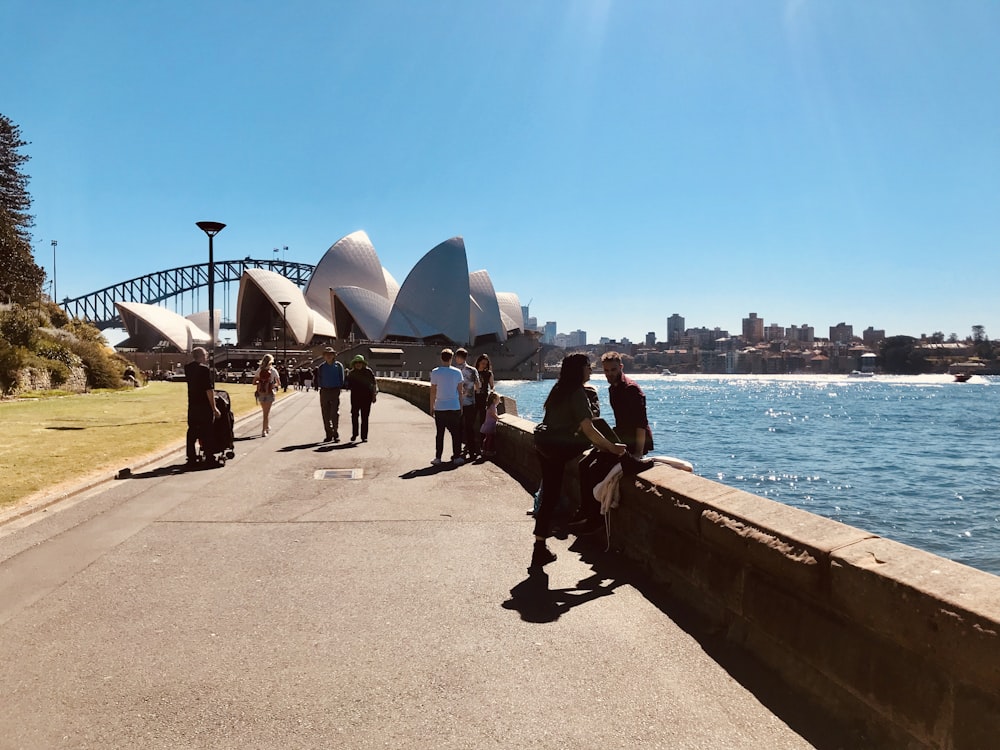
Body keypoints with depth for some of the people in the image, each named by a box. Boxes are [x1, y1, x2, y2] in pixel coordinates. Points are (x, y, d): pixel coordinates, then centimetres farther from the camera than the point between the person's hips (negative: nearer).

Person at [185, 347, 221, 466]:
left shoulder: (188, 368, 5)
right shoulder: (204, 370, -15)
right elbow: (209, 390, -18)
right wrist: (214, 408, -16)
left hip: (192, 406, 6)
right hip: (205, 407, -6)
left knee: (192, 432, 11)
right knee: (207, 433, 1)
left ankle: (191, 458, 13)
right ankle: (209, 459, 5)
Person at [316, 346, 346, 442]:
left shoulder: (338, 365, 4)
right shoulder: (321, 367, 10)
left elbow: (341, 380, 6)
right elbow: (319, 380, 14)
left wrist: (338, 388, -1)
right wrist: (321, 387, 1)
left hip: (335, 391, -3)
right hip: (324, 391, 3)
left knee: (335, 413, -10)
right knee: (325, 414, 3)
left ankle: (335, 434, -4)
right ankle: (329, 434, 11)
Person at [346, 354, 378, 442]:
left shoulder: (368, 372, 3)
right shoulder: (351, 373, 9)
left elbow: (374, 384, 4)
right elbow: (349, 385, 15)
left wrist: (374, 395, -1)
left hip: (366, 397, -2)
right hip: (355, 397, 2)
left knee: (365, 417, 0)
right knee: (354, 416, -1)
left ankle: (364, 436, 5)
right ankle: (354, 434, 14)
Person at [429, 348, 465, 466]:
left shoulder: (435, 372, -4)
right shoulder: (457, 372, -2)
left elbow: (433, 391, -1)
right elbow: (460, 391, 1)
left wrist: (432, 407, 8)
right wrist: (461, 406, 10)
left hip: (440, 408, 0)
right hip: (454, 407, 0)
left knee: (439, 433, 7)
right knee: (456, 433, 8)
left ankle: (438, 457, 8)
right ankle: (457, 457, 10)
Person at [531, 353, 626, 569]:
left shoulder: (560, 389, 13)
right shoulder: (577, 394, -14)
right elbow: (588, 429, -19)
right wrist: (611, 447, -10)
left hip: (543, 442, 9)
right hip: (556, 447, -9)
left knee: (549, 496, 8)